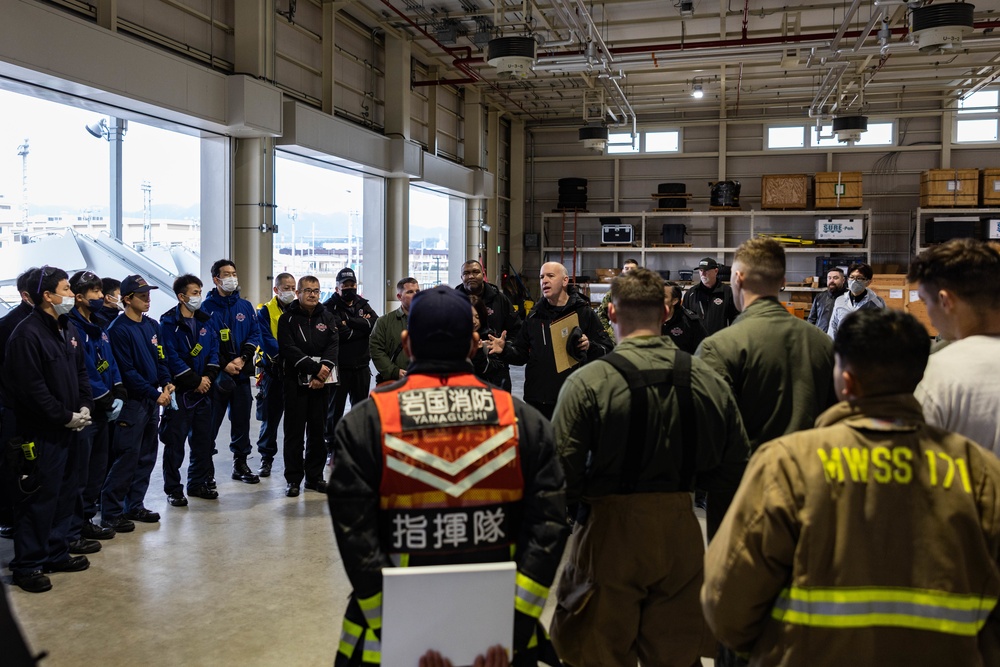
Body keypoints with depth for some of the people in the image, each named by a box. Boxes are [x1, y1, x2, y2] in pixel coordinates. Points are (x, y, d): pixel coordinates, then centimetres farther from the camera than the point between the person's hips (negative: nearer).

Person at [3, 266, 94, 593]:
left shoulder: (68, 329, 12)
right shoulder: (27, 333, -16)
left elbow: (81, 372, 17)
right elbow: (32, 388, -21)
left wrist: (84, 407, 3)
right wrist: (66, 417, -16)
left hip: (68, 430, 9)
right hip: (41, 433, -9)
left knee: (65, 493, 16)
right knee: (39, 497, -2)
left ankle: (56, 554, 28)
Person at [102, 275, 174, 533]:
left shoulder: (152, 325, 11)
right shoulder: (119, 329, -12)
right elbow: (127, 371, -16)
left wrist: (166, 382, -3)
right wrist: (155, 394, -16)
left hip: (152, 400, 8)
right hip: (132, 401, -8)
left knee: (147, 456, 13)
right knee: (126, 458, -5)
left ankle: (135, 505, 24)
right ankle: (111, 512, 5)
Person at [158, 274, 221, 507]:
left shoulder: (206, 320, 10)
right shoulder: (169, 322, -8)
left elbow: (214, 350, 8)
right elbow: (172, 357, -14)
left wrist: (208, 377, -7)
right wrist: (196, 381, -14)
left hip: (204, 391, 6)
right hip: (180, 390, -6)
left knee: (203, 439, 12)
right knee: (175, 441, 0)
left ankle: (198, 483, 25)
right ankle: (173, 489, 10)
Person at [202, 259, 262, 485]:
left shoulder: (245, 306, 9)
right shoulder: (206, 307, -4)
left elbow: (255, 334, 7)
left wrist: (242, 358, -8)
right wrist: (224, 364, -13)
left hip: (242, 373, 4)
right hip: (216, 375, -4)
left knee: (241, 420, 11)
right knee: (211, 421, 0)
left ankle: (240, 464, 23)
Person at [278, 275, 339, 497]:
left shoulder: (327, 317, 11)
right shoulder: (288, 318, 1)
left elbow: (333, 345, 0)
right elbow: (288, 349, -11)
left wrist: (323, 371, -15)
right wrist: (315, 367, -18)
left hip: (321, 382, 3)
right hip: (296, 381, -3)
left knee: (318, 430, 8)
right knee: (294, 431, 0)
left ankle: (314, 477, 18)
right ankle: (293, 479, 7)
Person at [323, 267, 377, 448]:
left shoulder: (362, 304, 10)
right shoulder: (330, 307, -7)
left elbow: (376, 323, -9)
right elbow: (341, 333, -22)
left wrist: (351, 321, -15)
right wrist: (363, 325, -10)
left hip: (361, 365, 5)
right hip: (340, 366, -5)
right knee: (336, 407, 4)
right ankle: (331, 445, 15)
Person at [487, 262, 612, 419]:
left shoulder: (583, 313, 1)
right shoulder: (534, 315, 14)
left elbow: (608, 350, -2)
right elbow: (521, 353, 19)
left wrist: (590, 347, -21)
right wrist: (504, 350, 0)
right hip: (537, 399, 4)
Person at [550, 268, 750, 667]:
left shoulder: (587, 383, -14)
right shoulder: (708, 381, -1)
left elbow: (564, 471, -14)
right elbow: (733, 470, 4)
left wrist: (565, 515, 5)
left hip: (609, 533, -4)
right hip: (681, 532, 4)